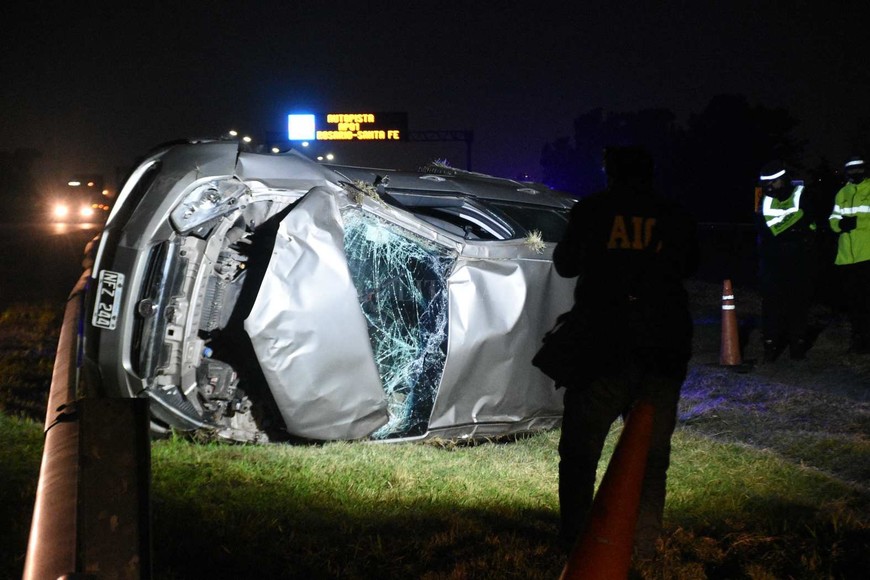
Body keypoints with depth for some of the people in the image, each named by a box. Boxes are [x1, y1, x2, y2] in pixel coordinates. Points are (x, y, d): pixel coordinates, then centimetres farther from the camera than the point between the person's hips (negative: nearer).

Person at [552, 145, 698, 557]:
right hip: (664, 350, 2)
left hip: (601, 347, -2)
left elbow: (565, 265, 9)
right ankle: (644, 545, 11)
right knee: (651, 453, 10)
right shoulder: (677, 219, 2)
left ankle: (574, 542, 4)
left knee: (580, 449, 6)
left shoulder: (590, 211, -3)